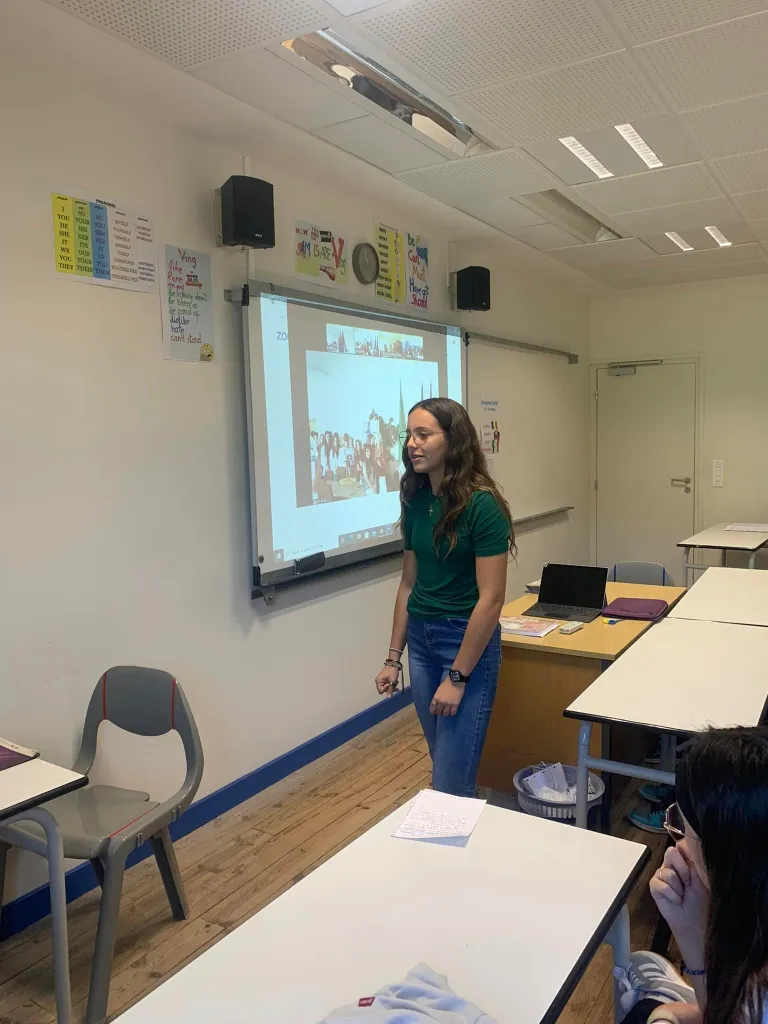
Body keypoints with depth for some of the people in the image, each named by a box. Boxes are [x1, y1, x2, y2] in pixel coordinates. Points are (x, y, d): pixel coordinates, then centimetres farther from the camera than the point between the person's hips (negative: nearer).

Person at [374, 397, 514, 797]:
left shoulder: (481, 504, -17)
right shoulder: (416, 500, 3)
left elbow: (491, 598, -18)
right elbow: (409, 584, 10)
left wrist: (458, 676, -17)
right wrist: (393, 657, 11)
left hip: (468, 641, -6)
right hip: (420, 639, 7)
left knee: (451, 782, 0)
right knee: (443, 766, 19)